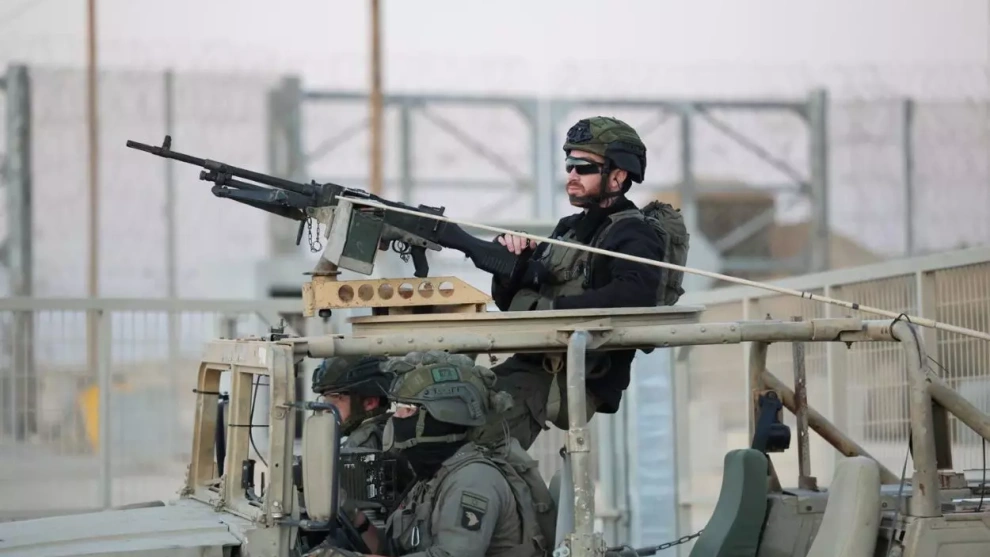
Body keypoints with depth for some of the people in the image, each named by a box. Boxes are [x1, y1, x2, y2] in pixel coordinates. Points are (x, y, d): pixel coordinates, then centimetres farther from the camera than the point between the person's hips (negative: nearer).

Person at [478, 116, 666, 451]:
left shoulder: (632, 236, -6)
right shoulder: (569, 229, 20)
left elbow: (636, 295, -28)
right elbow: (508, 300, 22)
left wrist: (552, 308, -24)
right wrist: (510, 259, 0)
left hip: (576, 381, -8)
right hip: (530, 366, 9)